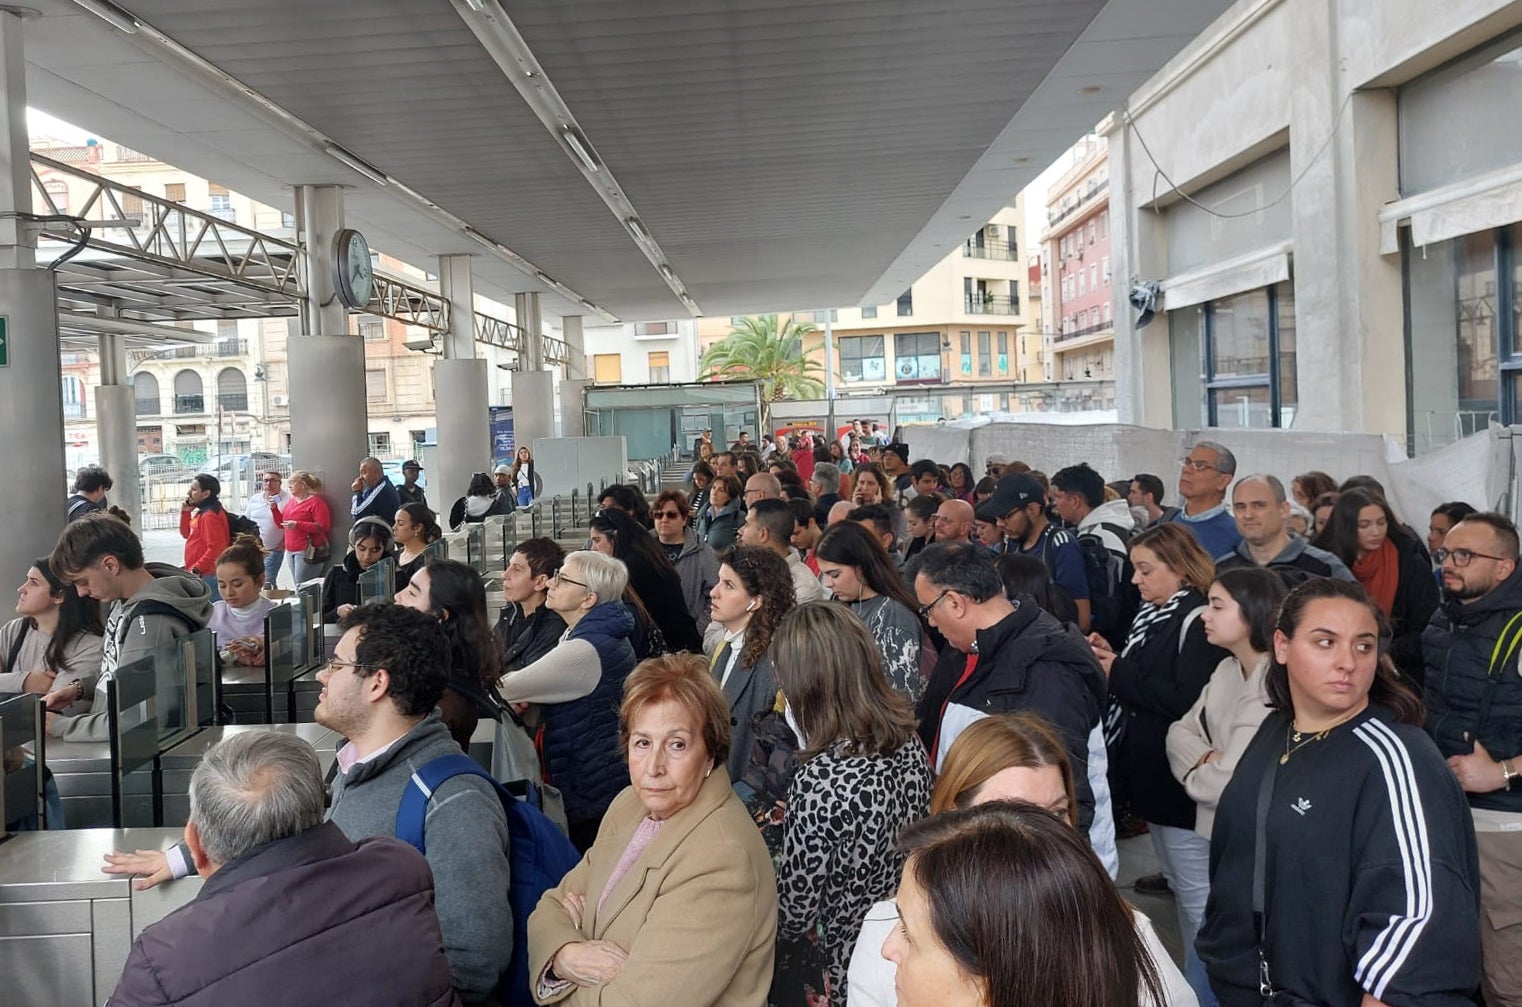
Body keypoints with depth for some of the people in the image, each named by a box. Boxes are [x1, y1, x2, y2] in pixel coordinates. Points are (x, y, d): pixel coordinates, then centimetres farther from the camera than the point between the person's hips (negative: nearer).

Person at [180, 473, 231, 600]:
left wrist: (196, 569, -20)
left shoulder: (210, 516, -17)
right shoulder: (201, 512, 15)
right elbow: (186, 534, 24)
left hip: (207, 576, -10)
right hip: (202, 574, 10)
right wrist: (185, 512, 11)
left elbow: (214, 549, -22)